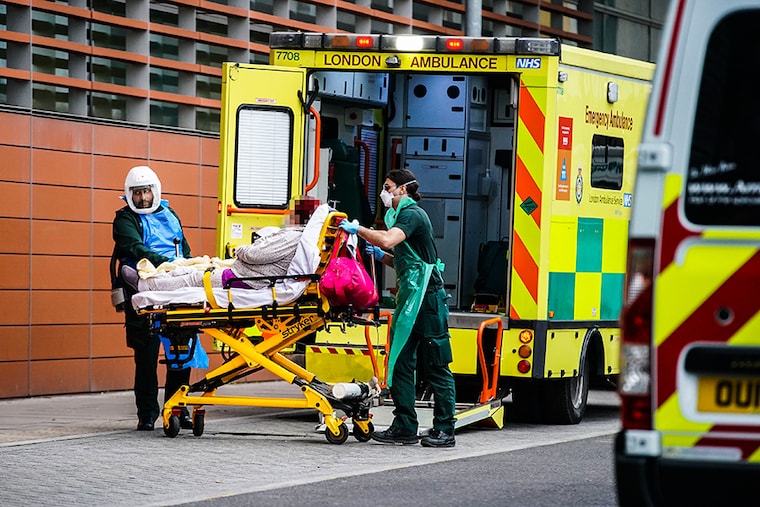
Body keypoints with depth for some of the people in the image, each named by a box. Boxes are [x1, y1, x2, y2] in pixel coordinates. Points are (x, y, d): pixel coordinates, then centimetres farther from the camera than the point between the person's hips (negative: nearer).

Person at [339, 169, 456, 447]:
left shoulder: (412, 214, -12)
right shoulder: (402, 216, 20)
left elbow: (387, 239, -30)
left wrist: (357, 229, -18)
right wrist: (381, 256, 11)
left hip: (427, 298, -10)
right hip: (410, 298, 10)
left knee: (435, 367, -5)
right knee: (401, 362, 7)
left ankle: (444, 431, -1)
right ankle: (404, 427, 10)